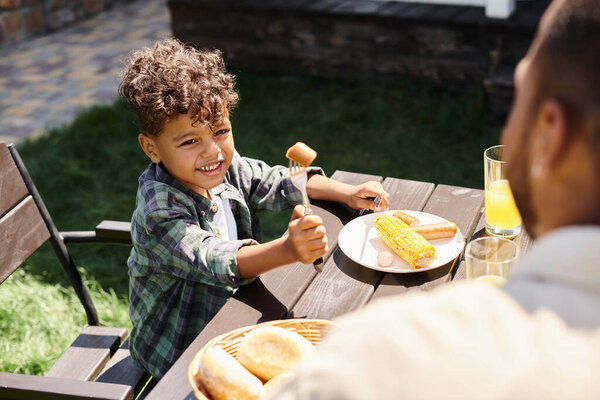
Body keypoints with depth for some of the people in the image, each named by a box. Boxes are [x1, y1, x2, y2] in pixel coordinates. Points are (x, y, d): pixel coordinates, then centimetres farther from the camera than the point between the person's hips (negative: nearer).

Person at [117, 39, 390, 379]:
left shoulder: (226, 168, -7)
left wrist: (346, 193, -2)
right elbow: (214, 262, -40)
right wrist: (286, 250, -56)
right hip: (180, 350, -7)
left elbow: (279, 184, 9)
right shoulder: (161, 209, -29)